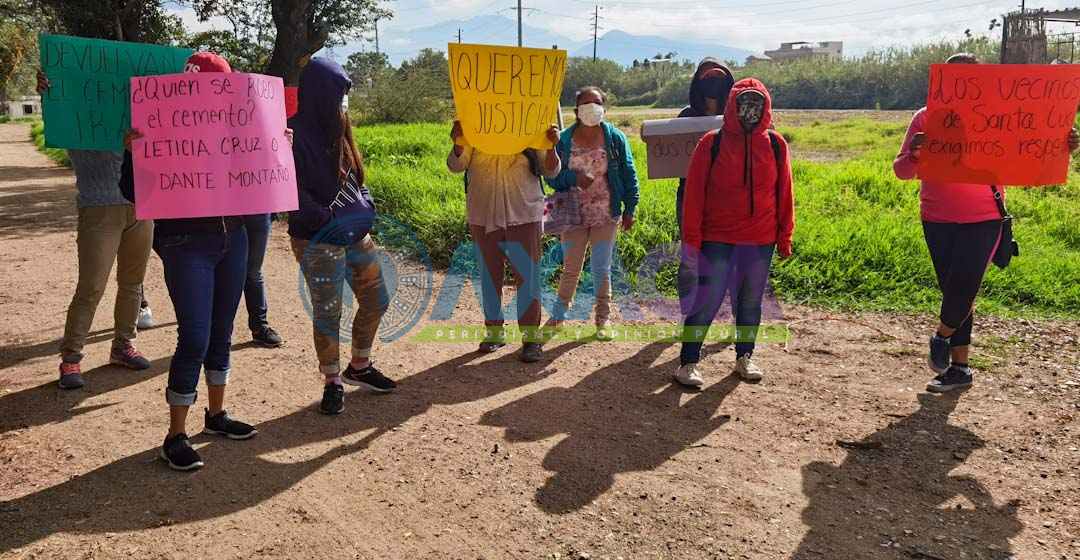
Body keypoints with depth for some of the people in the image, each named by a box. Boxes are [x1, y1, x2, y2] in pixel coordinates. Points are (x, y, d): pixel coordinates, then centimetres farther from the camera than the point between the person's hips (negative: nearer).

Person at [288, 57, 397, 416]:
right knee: (327, 313, 1)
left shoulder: (335, 130, 10)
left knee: (375, 300, 13)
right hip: (319, 242, -8)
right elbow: (294, 193, -19)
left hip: (356, 235, 8)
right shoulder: (297, 134, -14)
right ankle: (332, 382, 19)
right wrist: (329, 221, -21)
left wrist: (365, 206, 4)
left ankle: (359, 367, 33)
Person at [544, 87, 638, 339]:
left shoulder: (615, 138, -1)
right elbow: (551, 176, 0)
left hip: (606, 216, 0)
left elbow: (629, 175, 2)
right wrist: (573, 178, -18)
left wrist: (629, 209, -1)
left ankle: (602, 321, 17)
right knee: (570, 269, 6)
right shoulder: (564, 140, -1)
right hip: (574, 215, 0)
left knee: (602, 270, 5)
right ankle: (559, 314, 23)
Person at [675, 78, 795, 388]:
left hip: (761, 241, 3)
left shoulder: (775, 145, 4)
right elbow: (694, 192, -4)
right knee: (706, 302, -4)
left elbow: (784, 192, 9)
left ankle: (745, 357, 28)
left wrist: (784, 236, 8)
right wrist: (691, 239, -7)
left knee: (751, 302, 13)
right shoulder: (712, 143, -3)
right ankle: (688, 363, 6)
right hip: (717, 240, -3)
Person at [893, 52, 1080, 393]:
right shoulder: (926, 118, 0)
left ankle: (942, 337, 19)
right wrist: (913, 153, -25)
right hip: (939, 220, 1)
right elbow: (902, 172, -4)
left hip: (984, 218, -1)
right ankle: (960, 369, 20)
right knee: (954, 289, 7)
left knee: (964, 285, -13)